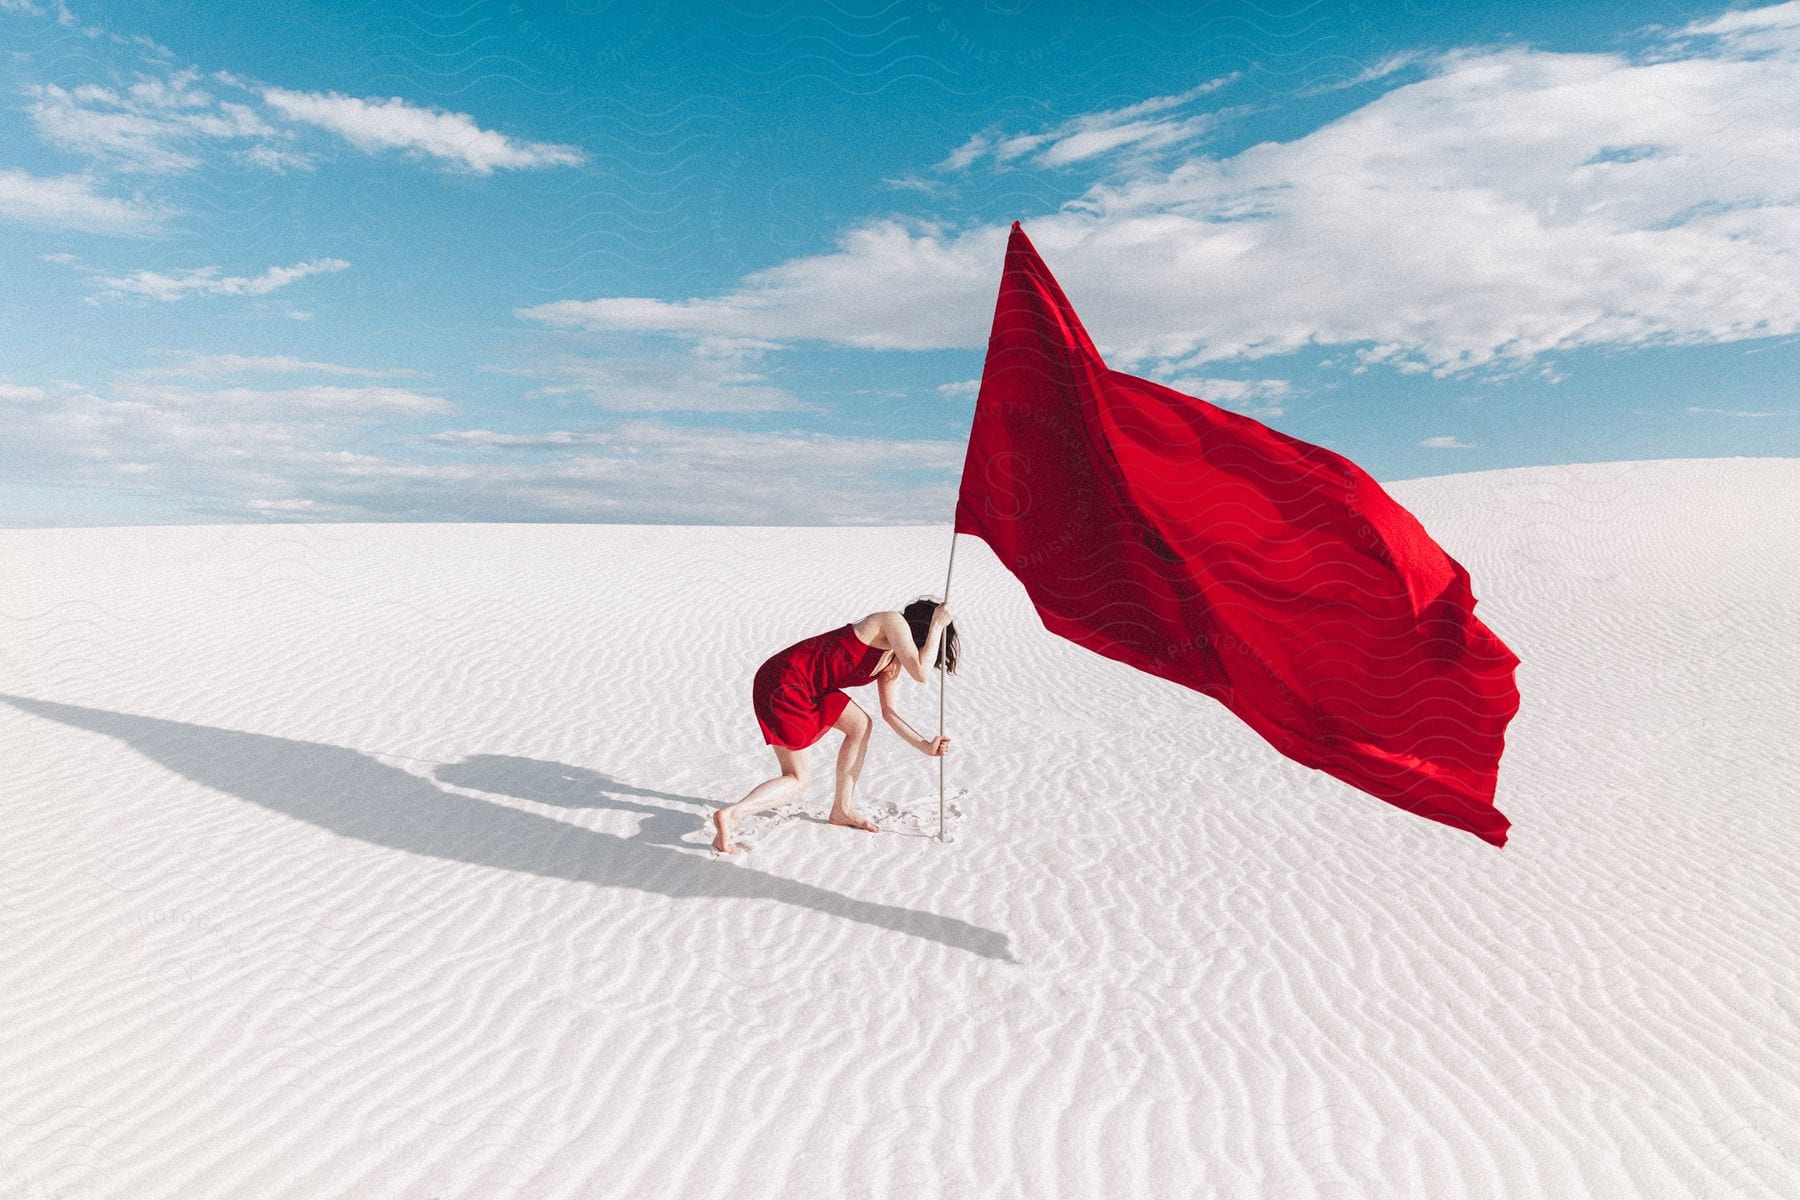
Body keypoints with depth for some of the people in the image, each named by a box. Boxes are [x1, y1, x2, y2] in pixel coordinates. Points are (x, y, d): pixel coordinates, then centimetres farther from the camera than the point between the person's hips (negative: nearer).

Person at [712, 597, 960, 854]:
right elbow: (920, 673, -22)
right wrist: (937, 625, -9)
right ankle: (729, 815, -12)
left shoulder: (892, 663, 18)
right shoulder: (894, 622, -9)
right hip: (783, 684, -10)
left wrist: (925, 746, 18)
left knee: (861, 725, 17)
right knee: (798, 779, -3)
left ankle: (842, 809, 24)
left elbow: (889, 713, 25)